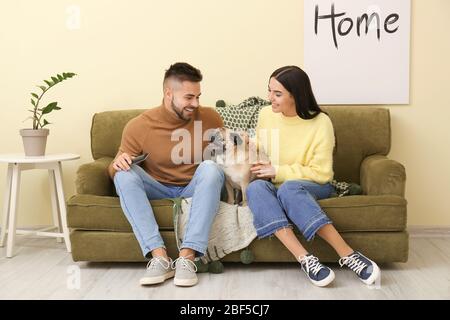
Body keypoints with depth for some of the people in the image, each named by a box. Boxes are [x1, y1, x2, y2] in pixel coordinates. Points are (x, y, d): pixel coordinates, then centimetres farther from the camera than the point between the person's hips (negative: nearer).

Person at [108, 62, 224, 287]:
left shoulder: (209, 117, -4)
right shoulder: (138, 126, -8)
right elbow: (115, 170, 0)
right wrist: (117, 163, -25)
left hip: (195, 188, 0)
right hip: (158, 189, 0)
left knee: (210, 168, -31)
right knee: (125, 175, -27)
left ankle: (187, 257, -38)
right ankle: (159, 257, -37)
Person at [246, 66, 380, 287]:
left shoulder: (320, 122, -10)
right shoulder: (266, 115, 3)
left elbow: (321, 173, -11)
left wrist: (278, 171, -15)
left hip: (312, 187, -3)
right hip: (273, 186, 3)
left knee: (288, 188, -39)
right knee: (255, 188, -33)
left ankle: (345, 256, -38)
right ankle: (304, 258, -43)